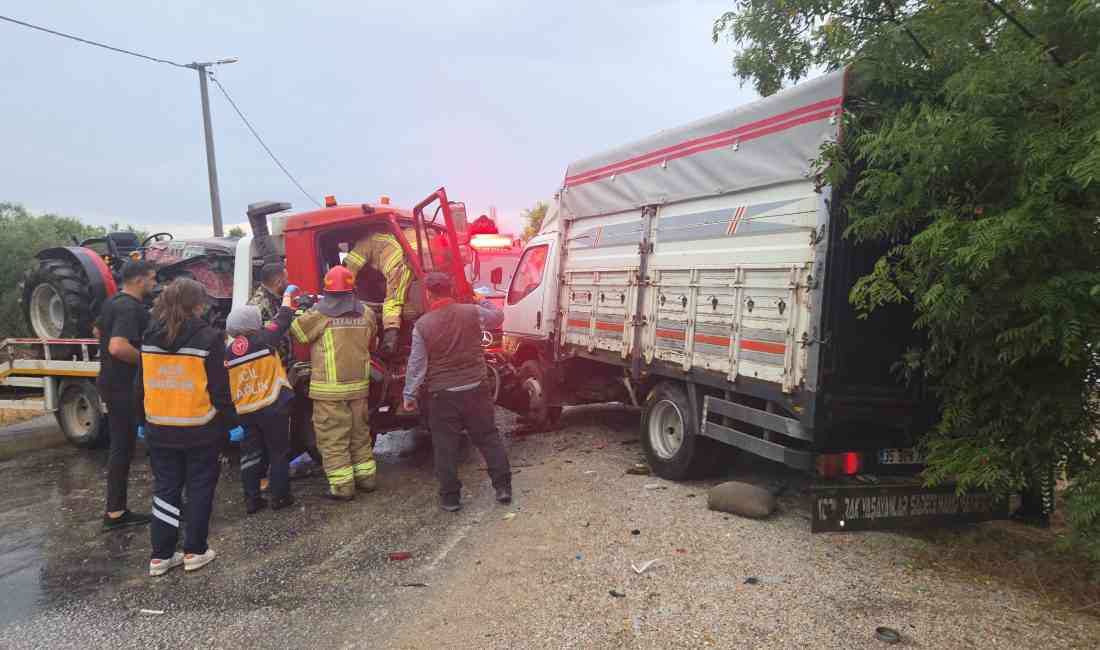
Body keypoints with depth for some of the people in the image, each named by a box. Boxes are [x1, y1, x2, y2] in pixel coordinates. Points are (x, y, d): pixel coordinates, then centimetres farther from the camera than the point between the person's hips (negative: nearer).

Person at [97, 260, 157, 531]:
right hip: (124, 386, -10)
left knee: (120, 444, 15)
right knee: (123, 447, -3)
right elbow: (118, 347, -33)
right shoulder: (131, 308, -21)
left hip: (112, 381, 10)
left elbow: (99, 331, 28)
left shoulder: (113, 302, 11)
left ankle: (116, 509, 22)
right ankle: (115, 513, 4)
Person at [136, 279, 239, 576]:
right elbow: (219, 389, -12)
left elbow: (141, 386, 9)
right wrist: (231, 423, -3)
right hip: (200, 430, -4)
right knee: (199, 488, 9)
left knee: (165, 489, 13)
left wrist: (144, 422, 19)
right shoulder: (208, 337, -14)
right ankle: (195, 551, 16)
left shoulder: (150, 337, 2)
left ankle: (161, 555, 16)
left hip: (160, 429, 5)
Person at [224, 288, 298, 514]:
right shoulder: (263, 339, -11)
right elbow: (282, 319, 0)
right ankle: (279, 497, 13)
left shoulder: (228, 351, 4)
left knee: (250, 455, 13)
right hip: (272, 406, -5)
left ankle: (251, 500, 17)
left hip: (245, 410, 5)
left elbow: (226, 384, 9)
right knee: (279, 452, 8)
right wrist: (288, 296, 16)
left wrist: (232, 409, 19)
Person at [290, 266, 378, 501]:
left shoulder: (319, 314, -10)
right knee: (360, 433, 18)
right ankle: (365, 477, 25)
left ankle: (342, 486, 5)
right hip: (359, 385, 5)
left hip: (329, 389, -4)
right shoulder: (366, 313, 3)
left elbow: (293, 330, 2)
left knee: (333, 438, 3)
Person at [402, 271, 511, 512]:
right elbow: (498, 317, 16)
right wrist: (484, 302, 35)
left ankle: (450, 497, 14)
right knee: (488, 438, 13)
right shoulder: (472, 312, -5)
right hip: (476, 389, 2)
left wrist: (409, 395, 4)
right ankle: (503, 486, 18)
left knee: (446, 446, 8)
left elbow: (417, 364, -6)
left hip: (442, 394, -2)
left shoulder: (422, 324, -9)